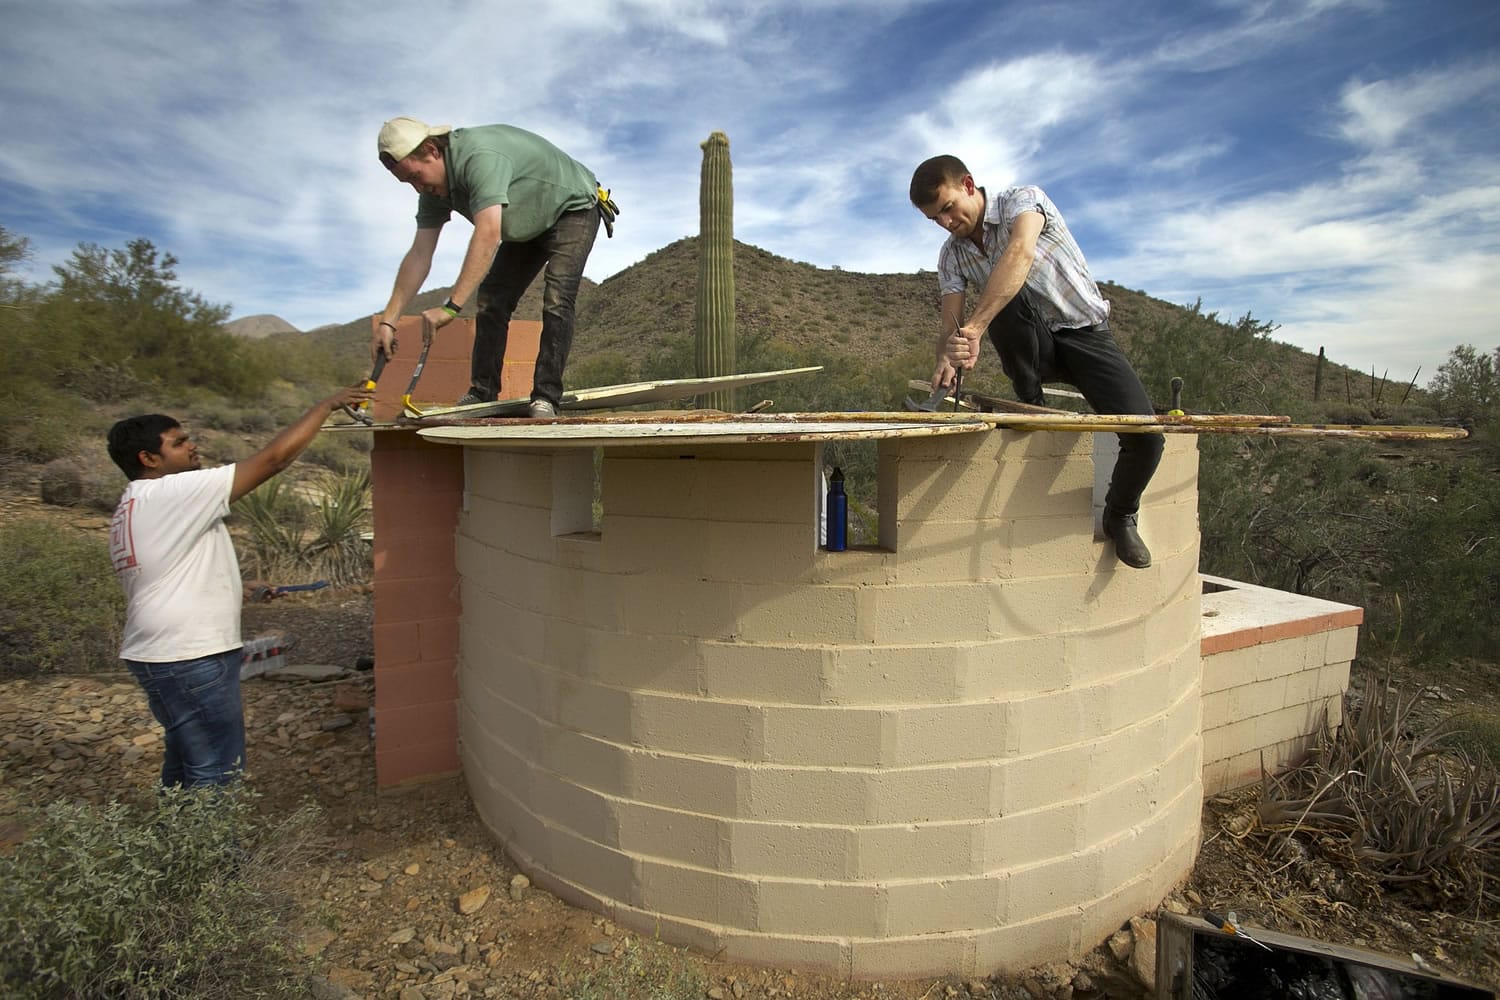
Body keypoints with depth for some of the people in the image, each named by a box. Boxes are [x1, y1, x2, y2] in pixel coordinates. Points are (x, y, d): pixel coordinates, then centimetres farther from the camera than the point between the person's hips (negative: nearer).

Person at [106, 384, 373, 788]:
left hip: (159, 656, 11)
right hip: (190, 660, -11)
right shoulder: (174, 493, -18)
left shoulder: (130, 508, 13)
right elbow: (273, 457, -22)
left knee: (185, 762, 23)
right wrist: (328, 404, -15)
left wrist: (234, 586, 19)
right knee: (216, 772, -1)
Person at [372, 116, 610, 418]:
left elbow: (488, 236, -47)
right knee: (492, 299, 0)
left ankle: (545, 398, -24)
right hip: (530, 227, 8)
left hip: (573, 209, -8)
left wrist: (451, 307, -49)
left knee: (556, 300, -24)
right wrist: (388, 321, -15)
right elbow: (419, 256, -9)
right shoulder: (433, 189, -8)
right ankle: (482, 394, 3)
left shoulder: (479, 156, -36)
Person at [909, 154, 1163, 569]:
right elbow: (950, 324, -10)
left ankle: (1120, 517, 7)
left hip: (1086, 334, -2)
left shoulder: (1023, 199, -14)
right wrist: (947, 358, -36)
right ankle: (1030, 408, -15)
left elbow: (1020, 254, -36)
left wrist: (973, 329, -51)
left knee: (1145, 435, -23)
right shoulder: (952, 254, 0)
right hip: (1033, 347, 3)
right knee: (1006, 298, -33)